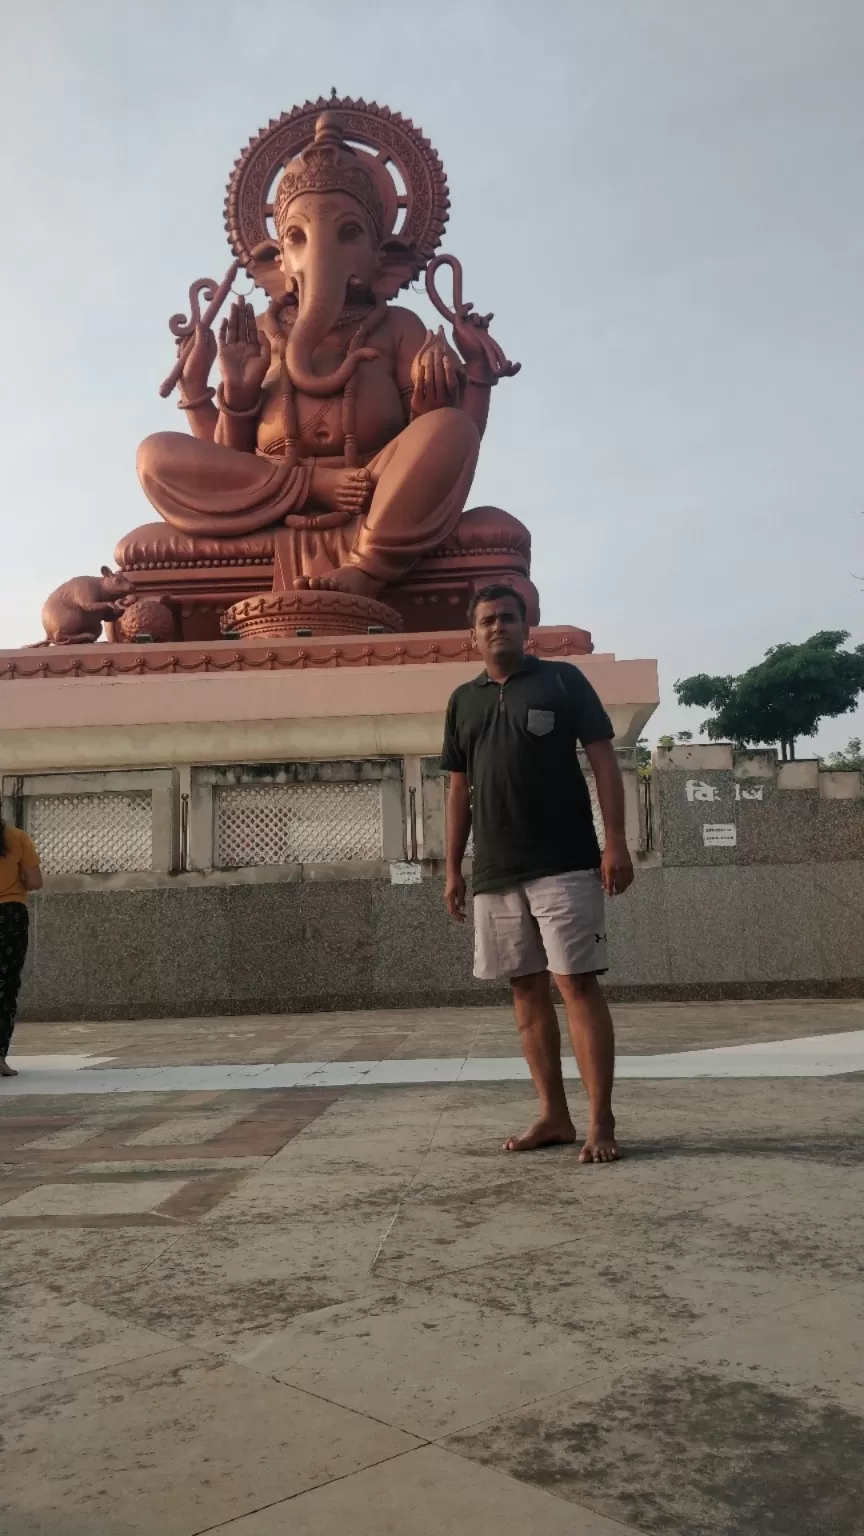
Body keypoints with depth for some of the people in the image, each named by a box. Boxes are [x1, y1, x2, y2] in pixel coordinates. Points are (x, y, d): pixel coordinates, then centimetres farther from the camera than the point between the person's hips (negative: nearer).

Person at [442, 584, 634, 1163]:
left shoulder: (563, 679, 2)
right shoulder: (463, 700, 14)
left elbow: (603, 759, -2)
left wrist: (616, 841, -12)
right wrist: (454, 867, 12)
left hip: (565, 865, -5)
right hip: (495, 873, 5)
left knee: (578, 984, -7)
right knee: (527, 988, 8)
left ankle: (601, 1123, -2)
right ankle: (554, 1115, 17)